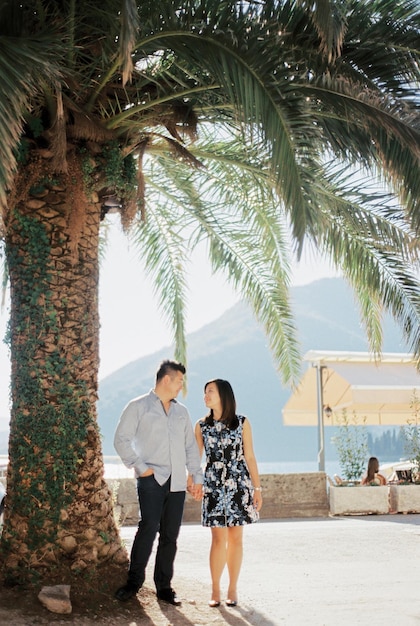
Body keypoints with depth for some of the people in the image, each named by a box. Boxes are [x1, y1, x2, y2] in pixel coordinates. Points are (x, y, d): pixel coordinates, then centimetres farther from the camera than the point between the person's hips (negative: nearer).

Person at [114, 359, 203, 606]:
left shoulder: (182, 411, 18)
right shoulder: (139, 407, 2)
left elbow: (191, 446, 19)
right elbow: (122, 439, -2)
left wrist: (197, 476, 12)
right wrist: (140, 466, -10)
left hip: (177, 481, 5)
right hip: (152, 479, -5)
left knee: (170, 534, 5)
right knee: (149, 527, -16)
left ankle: (164, 586, 15)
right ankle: (134, 580, 0)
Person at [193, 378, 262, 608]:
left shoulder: (242, 423, 1)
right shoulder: (202, 425, 5)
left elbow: (250, 457, 3)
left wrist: (257, 488, 1)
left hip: (239, 485, 0)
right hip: (213, 486, 0)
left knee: (235, 538, 5)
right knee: (219, 539, -4)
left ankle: (233, 589, 16)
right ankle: (215, 590, 8)